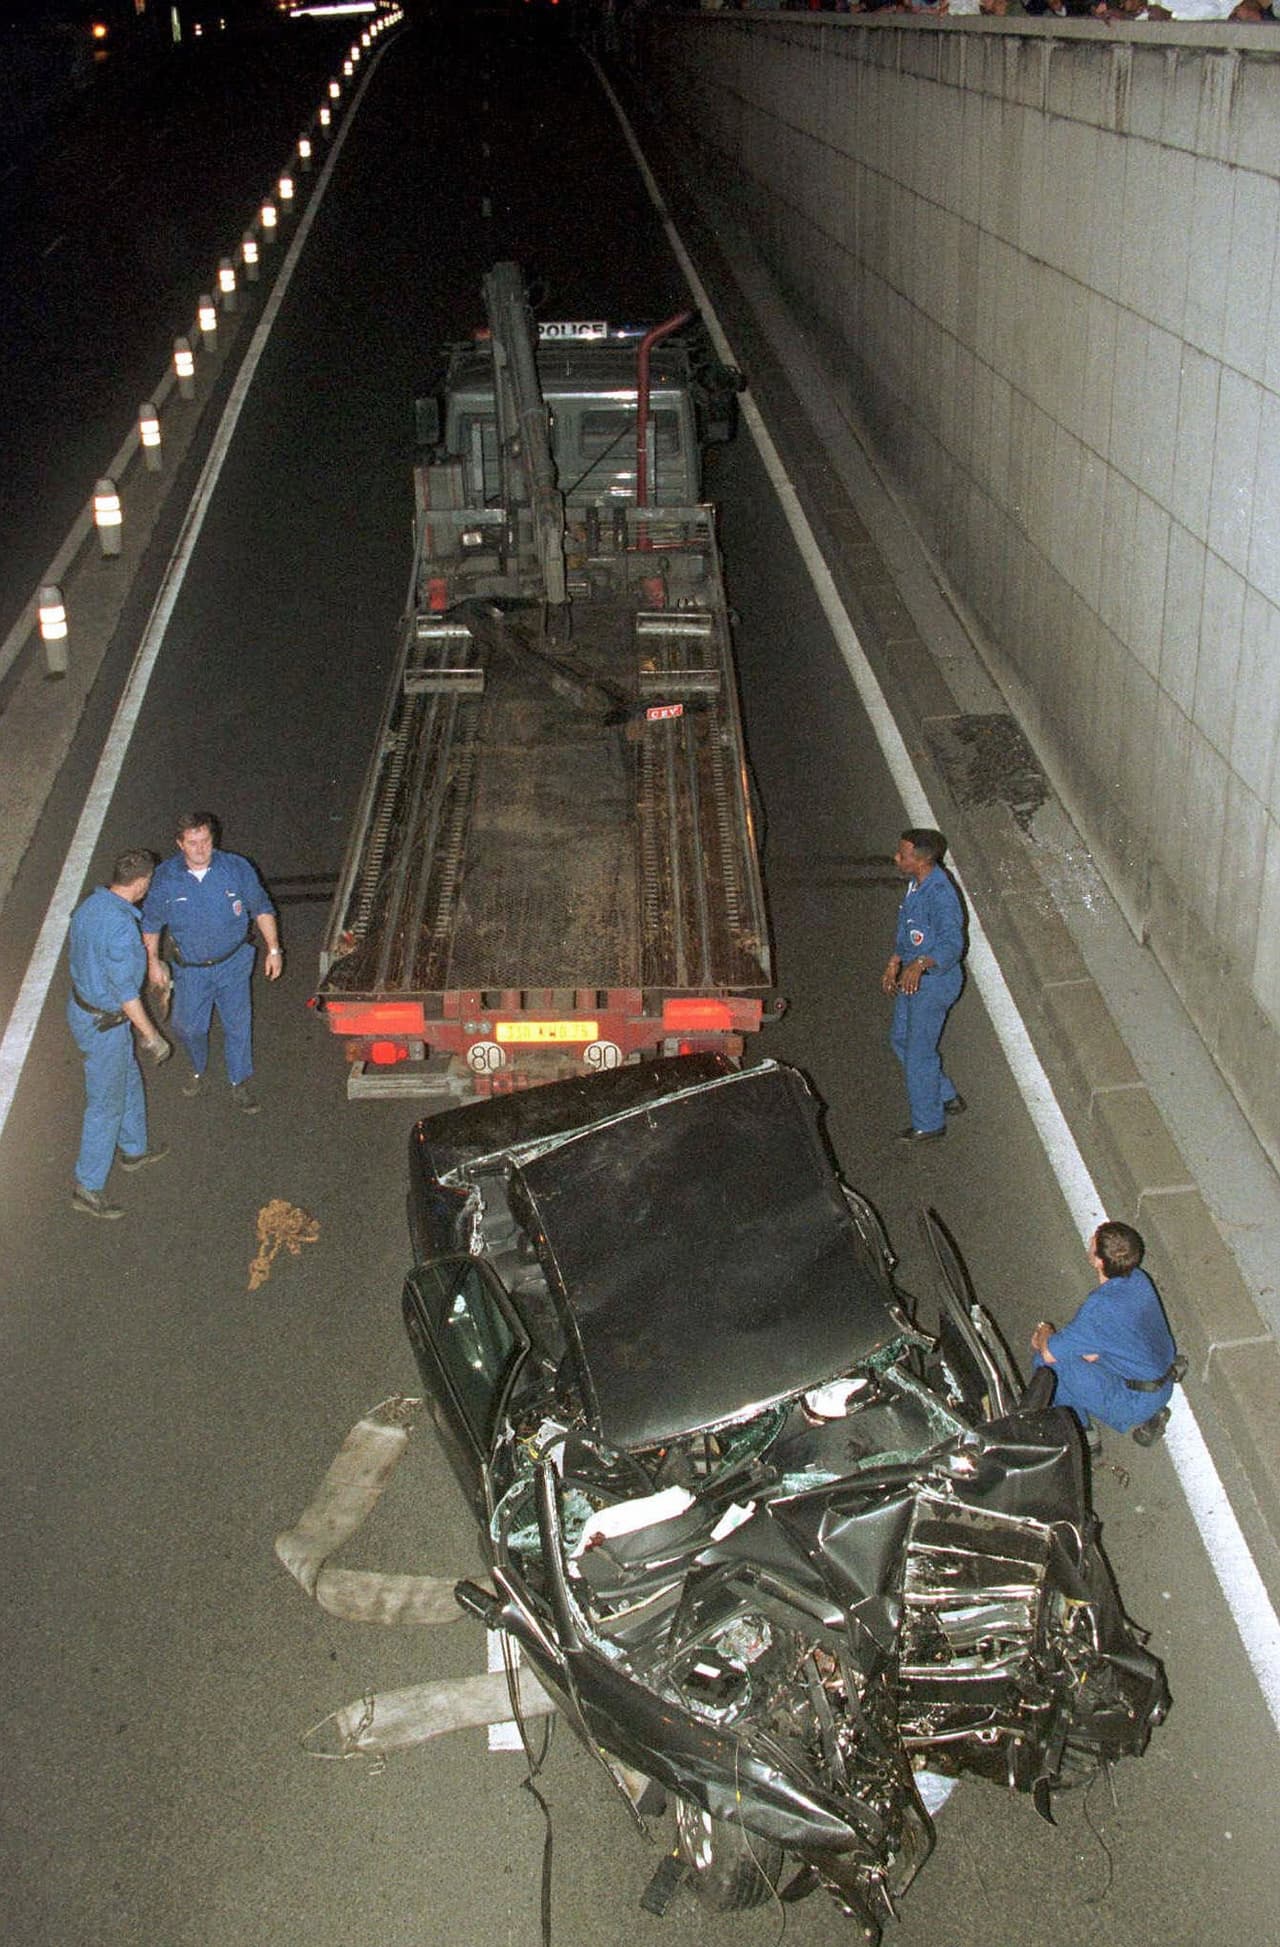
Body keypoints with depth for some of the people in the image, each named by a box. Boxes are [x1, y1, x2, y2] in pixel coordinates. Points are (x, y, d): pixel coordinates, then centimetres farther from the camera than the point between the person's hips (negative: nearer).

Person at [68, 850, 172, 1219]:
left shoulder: (90, 904, -3)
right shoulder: (121, 928, -32)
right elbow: (126, 992, -27)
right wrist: (152, 1037, -16)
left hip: (81, 1004, 9)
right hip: (104, 1025, -9)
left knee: (129, 1081, 28)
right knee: (105, 1105, 5)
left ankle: (133, 1150, 48)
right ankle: (88, 1189, 17)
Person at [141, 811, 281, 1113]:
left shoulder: (236, 868, -14)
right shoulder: (165, 877, -12)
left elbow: (261, 908, -2)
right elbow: (151, 922, 2)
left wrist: (273, 949, -2)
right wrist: (153, 962, 2)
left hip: (233, 963, -1)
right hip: (190, 969, 1)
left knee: (237, 1024, 6)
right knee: (187, 1026, 11)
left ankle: (240, 1084, 27)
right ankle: (198, 1070, 43)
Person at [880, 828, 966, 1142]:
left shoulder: (940, 895, -29)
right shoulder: (918, 882, 1)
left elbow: (952, 943, -39)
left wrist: (919, 965, -54)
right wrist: (894, 963, 17)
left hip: (934, 982, -10)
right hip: (912, 977, 10)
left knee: (918, 1052, 2)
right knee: (900, 1039, 22)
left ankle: (928, 1125, 20)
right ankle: (947, 1097, 37)